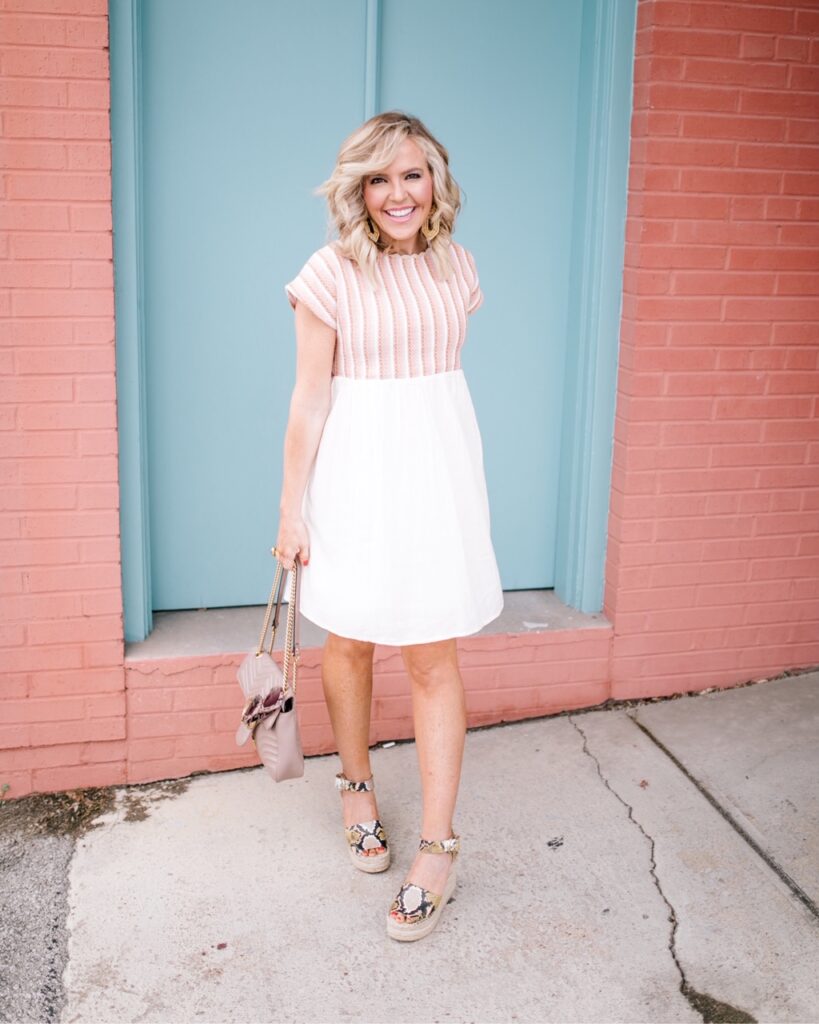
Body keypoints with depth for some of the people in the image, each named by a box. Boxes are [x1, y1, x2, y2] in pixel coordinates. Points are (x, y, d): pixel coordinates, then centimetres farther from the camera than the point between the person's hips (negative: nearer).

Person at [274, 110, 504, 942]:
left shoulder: (455, 265, 5)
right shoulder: (331, 273, -8)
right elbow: (310, 398, -7)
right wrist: (292, 508, -5)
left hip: (437, 466, 3)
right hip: (355, 472, -2)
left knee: (434, 658, 1)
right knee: (349, 642, 12)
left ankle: (437, 846, 11)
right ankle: (358, 786, 37)